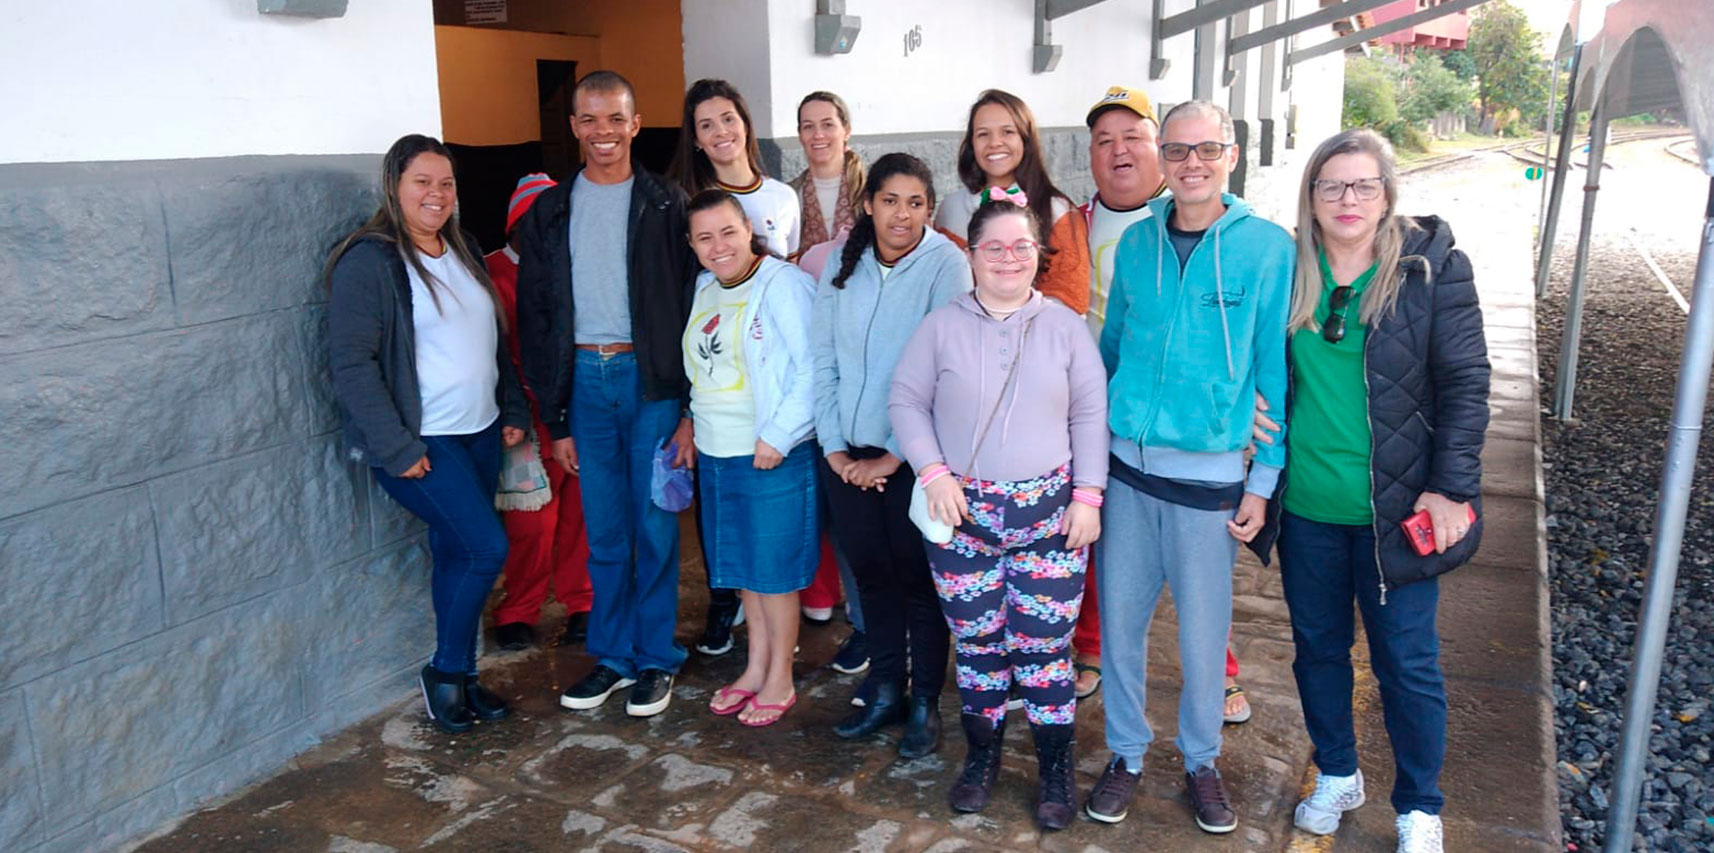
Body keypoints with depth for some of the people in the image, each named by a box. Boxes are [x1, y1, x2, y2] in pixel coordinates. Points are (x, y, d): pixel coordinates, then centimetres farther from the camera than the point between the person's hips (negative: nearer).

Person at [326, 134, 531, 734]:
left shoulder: (463, 251, 12)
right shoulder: (369, 261, -12)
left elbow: (495, 340, 20)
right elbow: (351, 363, -16)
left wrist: (514, 409, 12)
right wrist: (396, 448, -18)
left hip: (479, 434, 7)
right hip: (418, 441, -7)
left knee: (457, 554, 11)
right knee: (487, 547, -11)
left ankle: (462, 677, 23)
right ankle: (444, 672, 9)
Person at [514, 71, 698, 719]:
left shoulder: (667, 206, 0)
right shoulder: (548, 213, 8)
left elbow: (693, 307, -3)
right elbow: (535, 320, 9)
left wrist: (691, 410, -10)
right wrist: (556, 420, 4)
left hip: (651, 379, -2)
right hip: (584, 381, 3)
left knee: (656, 529, 4)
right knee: (604, 534, 10)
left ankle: (656, 659, 19)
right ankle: (612, 655, 24)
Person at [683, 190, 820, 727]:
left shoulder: (784, 284, -13)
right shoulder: (704, 290, 11)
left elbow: (813, 370, -18)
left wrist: (777, 437, -20)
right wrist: (694, 428, 12)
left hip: (772, 458, -7)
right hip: (715, 455, 7)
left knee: (773, 569, 3)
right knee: (743, 564, 16)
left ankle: (780, 679, 19)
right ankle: (755, 667, 31)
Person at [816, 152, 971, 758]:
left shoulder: (946, 264, -10)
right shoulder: (843, 267, 4)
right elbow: (823, 361, 5)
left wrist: (894, 455, -13)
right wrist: (835, 449, -1)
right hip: (848, 456, 4)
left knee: (918, 578, 6)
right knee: (870, 573, 14)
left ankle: (925, 703, 23)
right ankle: (885, 691, 31)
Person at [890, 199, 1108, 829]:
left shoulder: (1066, 326, 2)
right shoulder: (942, 326, 1)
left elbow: (1090, 416, 4)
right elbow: (906, 401, 3)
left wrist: (1087, 494, -2)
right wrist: (933, 472, -8)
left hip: (1049, 511, 0)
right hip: (962, 512, 1)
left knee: (1044, 643, 2)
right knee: (977, 642, 10)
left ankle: (1056, 766, 21)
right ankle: (982, 755, 30)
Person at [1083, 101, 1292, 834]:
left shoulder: (1268, 247, -6)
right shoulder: (1136, 242, 4)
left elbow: (1274, 370, -3)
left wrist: (1263, 480, -3)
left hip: (1209, 474, -3)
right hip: (1125, 464, 3)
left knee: (1203, 633, 8)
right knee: (1119, 619, 10)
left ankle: (1201, 759, 32)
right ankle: (1125, 753, 30)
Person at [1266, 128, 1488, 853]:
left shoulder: (1432, 267, -7)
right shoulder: (1290, 271, 1)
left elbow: (1465, 382, -6)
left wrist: (1450, 487, -11)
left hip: (1395, 507, -3)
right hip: (1306, 504, 3)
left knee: (1407, 661, 7)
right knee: (1317, 646, 16)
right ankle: (1336, 776, 38)